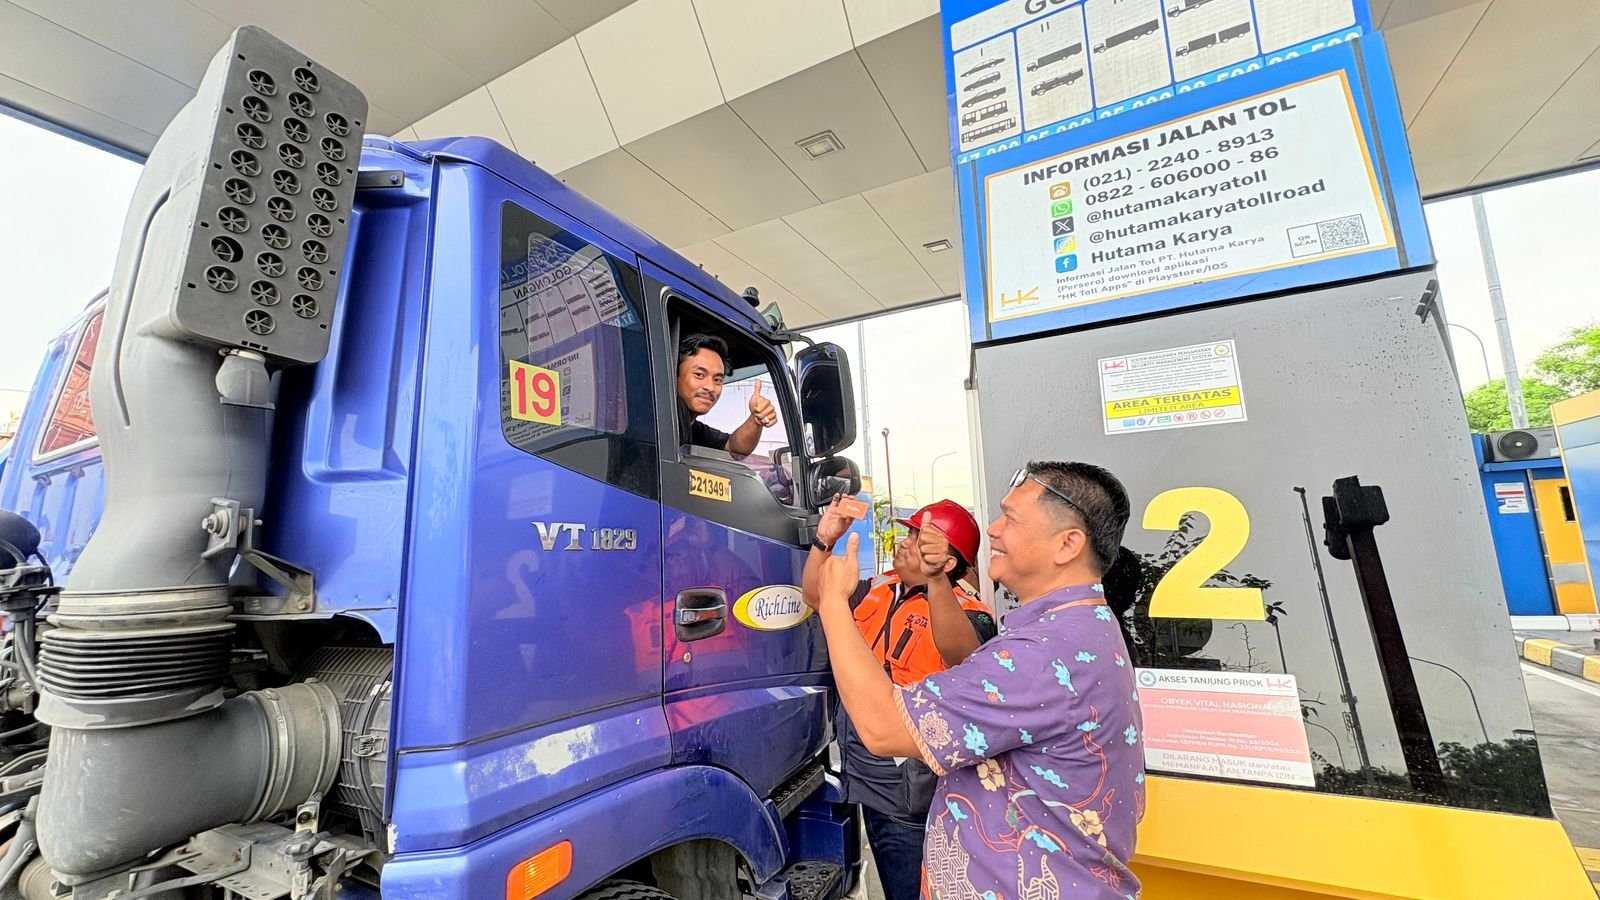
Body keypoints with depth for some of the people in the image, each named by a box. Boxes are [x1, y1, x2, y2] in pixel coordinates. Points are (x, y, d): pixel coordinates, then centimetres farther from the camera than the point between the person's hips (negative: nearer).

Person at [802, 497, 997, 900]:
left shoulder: (965, 611, -19)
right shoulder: (878, 590, 3)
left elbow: (959, 652, -40)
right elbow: (815, 595, 3)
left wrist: (934, 580, -57)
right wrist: (824, 540, -13)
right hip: (868, 781, 7)